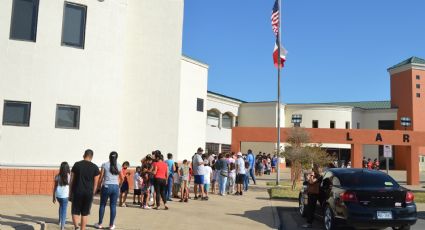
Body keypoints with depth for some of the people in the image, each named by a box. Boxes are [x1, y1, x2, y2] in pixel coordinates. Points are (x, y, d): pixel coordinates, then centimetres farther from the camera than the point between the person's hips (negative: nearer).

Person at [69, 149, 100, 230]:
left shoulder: (76, 165, 0)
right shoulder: (95, 167, 0)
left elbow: (71, 180, 2)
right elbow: (95, 183, 2)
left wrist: (70, 193, 10)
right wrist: (93, 193, 14)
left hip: (77, 192, -1)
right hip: (89, 193, 1)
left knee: (75, 212, 8)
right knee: (85, 213, 11)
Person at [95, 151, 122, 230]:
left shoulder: (104, 165, -2)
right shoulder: (118, 166, 6)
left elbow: (101, 177, -3)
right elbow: (121, 178, 14)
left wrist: (99, 186, 10)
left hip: (106, 186, -2)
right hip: (115, 187, 2)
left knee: (102, 205, 11)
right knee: (113, 206, 6)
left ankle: (100, 224, 18)